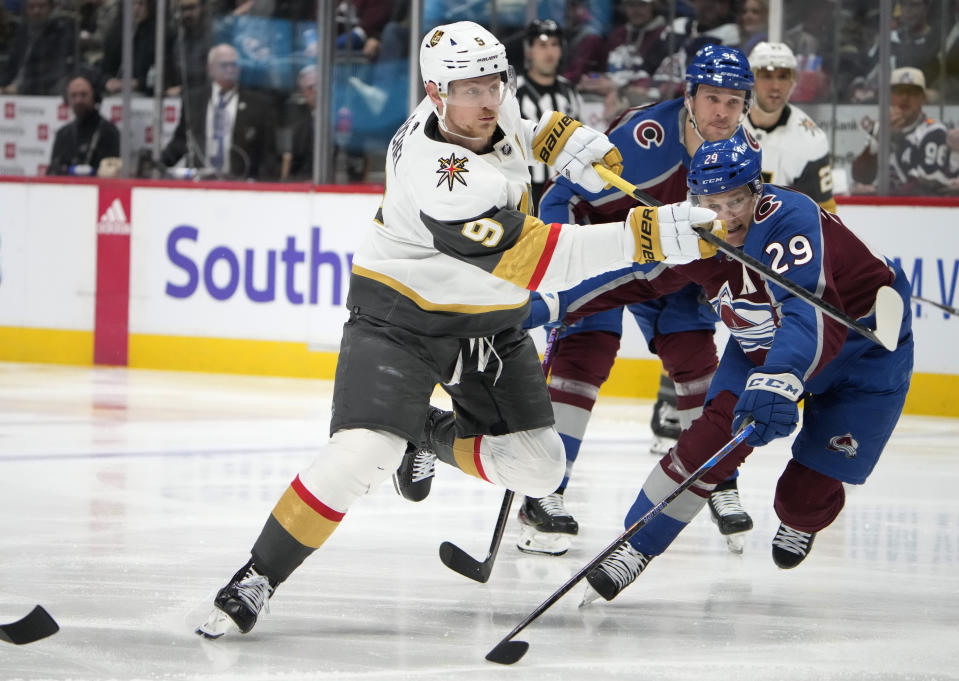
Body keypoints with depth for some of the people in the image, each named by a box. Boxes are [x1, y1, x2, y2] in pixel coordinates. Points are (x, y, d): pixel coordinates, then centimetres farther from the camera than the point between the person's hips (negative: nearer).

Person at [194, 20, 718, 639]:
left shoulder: (490, 110, -10)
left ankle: (432, 435, 27)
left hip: (490, 323, 8)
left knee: (537, 467, -1)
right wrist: (650, 235, -41)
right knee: (363, 454, -26)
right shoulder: (441, 177, -34)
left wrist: (565, 140, 1)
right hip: (398, 316, -8)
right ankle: (257, 579, -10)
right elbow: (531, 258, -36)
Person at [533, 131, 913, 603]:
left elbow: (811, 314, -53)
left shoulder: (789, 221, -38)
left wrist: (780, 381, -69)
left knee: (811, 491, -6)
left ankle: (800, 526, 32)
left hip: (861, 347, -5)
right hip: (761, 346, 5)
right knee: (712, 438, -15)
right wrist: (551, 305, 3)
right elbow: (632, 276, 4)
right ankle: (636, 547, -3)